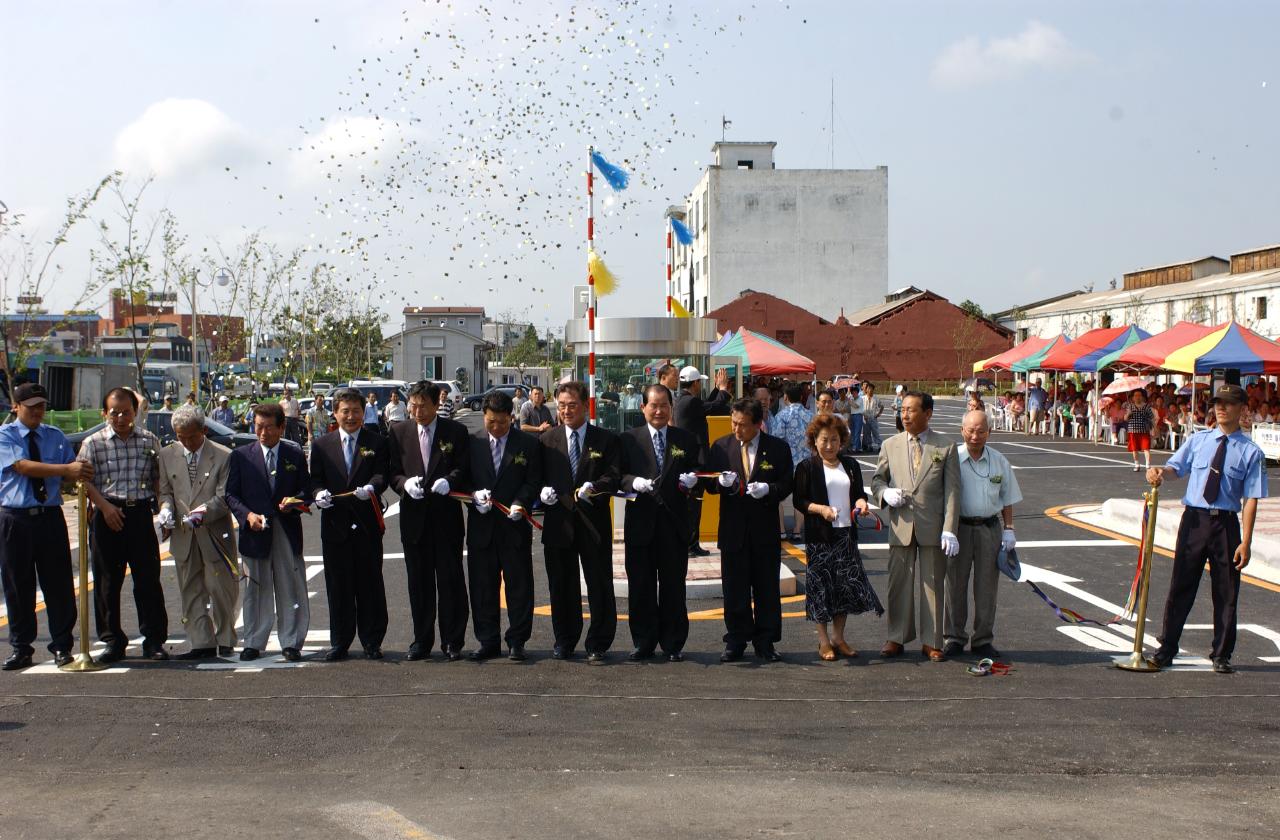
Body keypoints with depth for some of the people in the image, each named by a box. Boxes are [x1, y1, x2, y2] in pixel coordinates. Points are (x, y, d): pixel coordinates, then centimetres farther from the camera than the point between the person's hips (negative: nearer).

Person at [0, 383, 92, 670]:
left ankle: (62, 647, 13)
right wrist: (66, 469, -29)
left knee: (59, 584, 2)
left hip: (50, 517, 2)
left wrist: (82, 474, -21)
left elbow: (71, 473, 3)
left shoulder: (56, 436, 10)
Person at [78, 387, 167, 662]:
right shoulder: (93, 443, 4)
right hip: (108, 515, 0)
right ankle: (113, 641, 15)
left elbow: (158, 477, 13)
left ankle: (154, 640, 7)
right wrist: (105, 506, -13)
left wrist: (162, 507, 1)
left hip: (141, 513, 0)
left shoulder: (149, 440, 9)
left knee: (148, 579, 0)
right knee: (107, 582, 5)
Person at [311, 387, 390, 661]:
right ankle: (339, 642, 15)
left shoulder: (377, 443, 6)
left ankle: (372, 641, 12)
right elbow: (316, 479, 8)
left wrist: (371, 488, -28)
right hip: (335, 524, 1)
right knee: (337, 585, 5)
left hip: (367, 524, -1)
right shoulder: (321, 445, 11)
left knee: (370, 584, 3)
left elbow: (382, 474, -6)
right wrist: (319, 493, -15)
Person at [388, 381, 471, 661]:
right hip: (413, 516, 2)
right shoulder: (399, 432, 8)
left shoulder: (456, 432, 2)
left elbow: (464, 469, 0)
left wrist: (449, 481, -20)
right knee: (418, 582, 8)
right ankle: (422, 641, 17)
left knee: (450, 581, 1)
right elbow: (393, 472, 7)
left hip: (446, 516, -2)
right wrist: (405, 483, -14)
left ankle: (452, 642, 9)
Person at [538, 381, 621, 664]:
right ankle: (565, 640, 23)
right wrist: (543, 490, -11)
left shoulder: (606, 439, 4)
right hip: (558, 521, 2)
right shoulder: (547, 440, 11)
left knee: (599, 585, 1)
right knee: (561, 585, 9)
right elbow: (538, 475, 10)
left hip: (594, 523, -2)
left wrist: (593, 487, -22)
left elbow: (614, 476, -4)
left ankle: (597, 645, 10)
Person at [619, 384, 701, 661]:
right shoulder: (629, 439, 6)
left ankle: (673, 644, 15)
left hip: (674, 522, 0)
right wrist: (634, 482, -17)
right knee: (640, 585, 5)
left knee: (674, 585, 5)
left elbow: (697, 471, 10)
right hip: (641, 521, 0)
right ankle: (643, 643, 16)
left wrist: (692, 478, -12)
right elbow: (618, 476, 2)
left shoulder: (686, 439, 9)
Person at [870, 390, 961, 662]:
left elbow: (952, 491, -3)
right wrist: (885, 493, -9)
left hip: (933, 527, -2)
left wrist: (949, 530, -11)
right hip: (900, 526, 2)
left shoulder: (946, 447, 0)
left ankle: (931, 641, 15)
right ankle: (897, 638, 17)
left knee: (933, 584, 6)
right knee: (899, 583, 6)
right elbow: (877, 479, 15)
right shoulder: (890, 445, 7)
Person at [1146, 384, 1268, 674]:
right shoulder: (1198, 440, 6)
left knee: (1226, 593, 8)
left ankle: (1221, 655, 22)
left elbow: (1251, 499, -7)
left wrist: (1246, 541, -12)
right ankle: (1167, 648, 18)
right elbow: (1176, 467, -1)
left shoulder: (1251, 452, -3)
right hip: (1194, 519, 1)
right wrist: (1160, 472, -26)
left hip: (1226, 523, -1)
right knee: (1181, 586, 7)